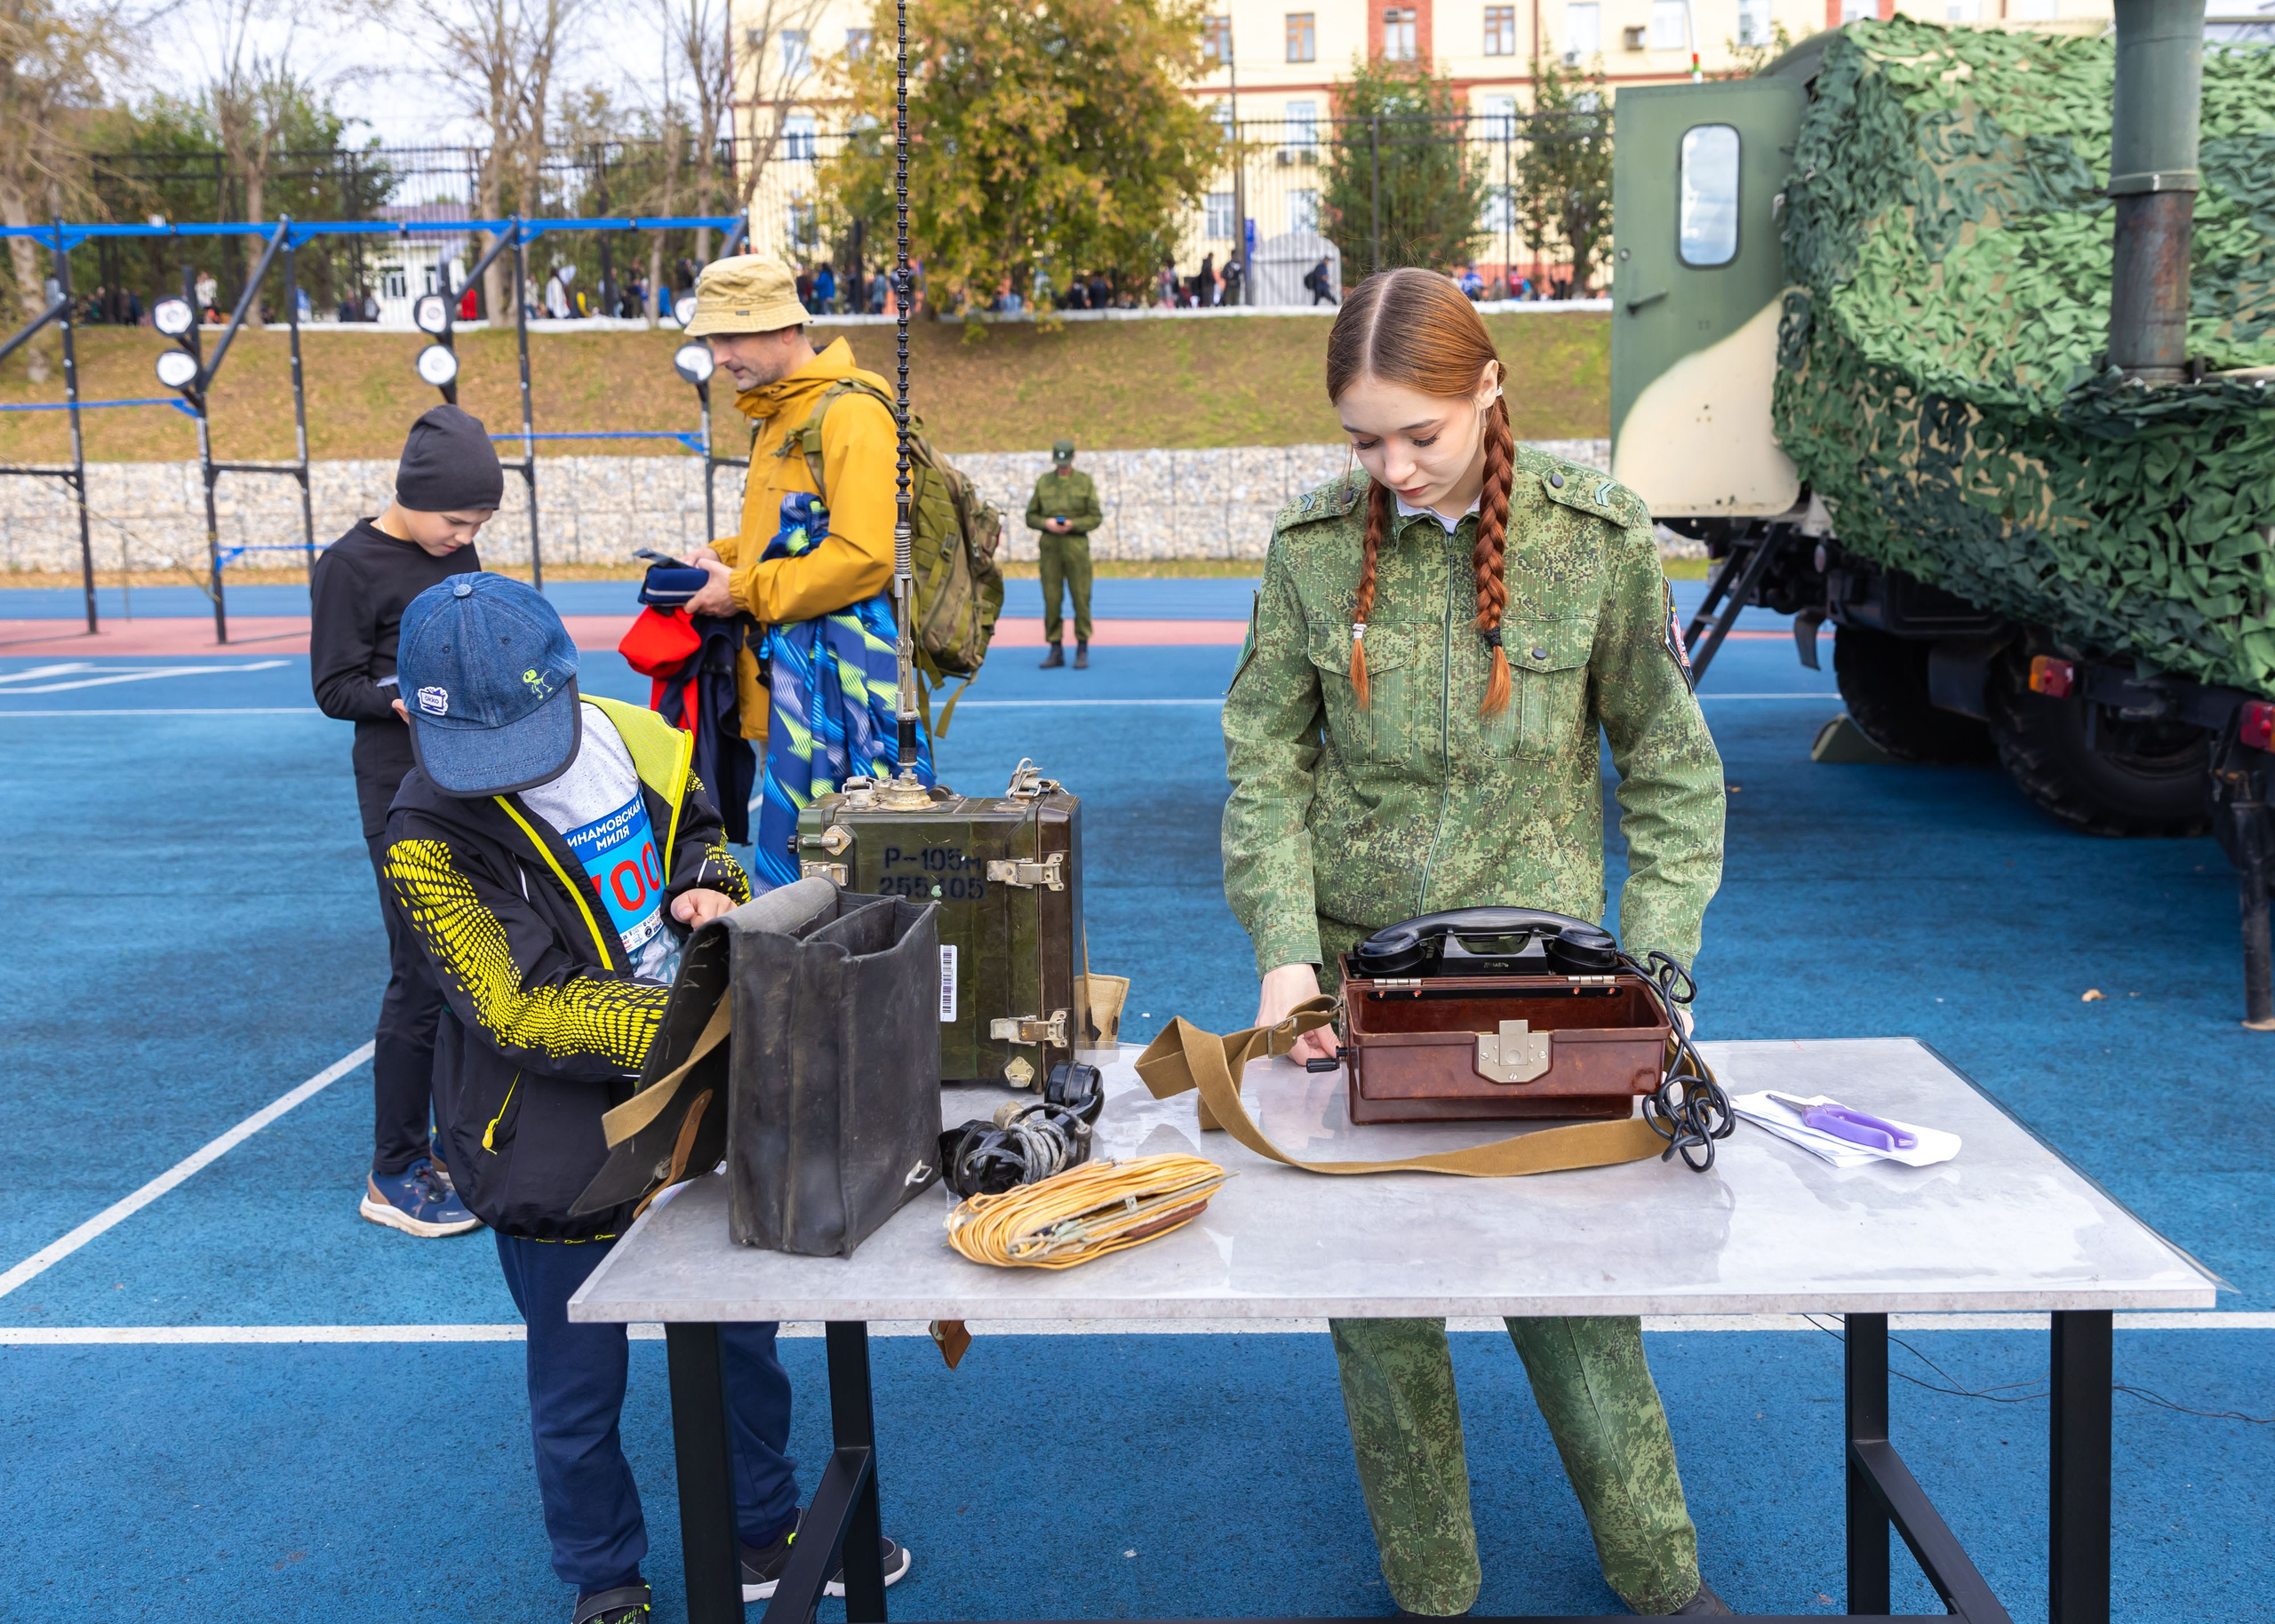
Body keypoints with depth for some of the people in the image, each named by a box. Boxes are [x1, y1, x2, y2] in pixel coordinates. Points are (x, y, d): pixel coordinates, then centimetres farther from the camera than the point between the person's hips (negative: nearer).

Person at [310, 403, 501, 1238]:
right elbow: (334, 686, -9)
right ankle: (394, 1174, 6)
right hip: (403, 793, -7)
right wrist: (403, 697, -24)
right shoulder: (350, 565, -9)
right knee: (423, 976, -6)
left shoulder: (457, 556, 10)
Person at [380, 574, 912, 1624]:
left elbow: (696, 830, 15)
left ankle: (764, 1537, 43)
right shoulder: (431, 834, -20)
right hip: (557, 1151, -4)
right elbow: (522, 1013, -26)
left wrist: (708, 886, -9)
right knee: (579, 1394, 13)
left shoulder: (637, 741, -6)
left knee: (739, 1340, 21)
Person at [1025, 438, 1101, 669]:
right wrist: (1047, 523, -12)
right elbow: (1031, 517, 9)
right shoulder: (1043, 482, 8)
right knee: (1051, 598, 0)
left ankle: (1082, 650, 6)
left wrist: (1072, 524, -16)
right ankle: (1056, 651, 7)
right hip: (1050, 546, 2)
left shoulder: (1085, 482, 3)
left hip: (1076, 544, -2)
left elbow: (1095, 518, 1)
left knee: (1081, 597, -4)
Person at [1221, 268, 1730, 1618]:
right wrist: (1285, 949, -14)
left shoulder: (1596, 536, -6)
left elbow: (1671, 764, 0)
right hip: (1356, 963, 1)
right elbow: (1267, 763, 0)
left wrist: (1651, 972, -7)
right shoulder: (1315, 546, -3)